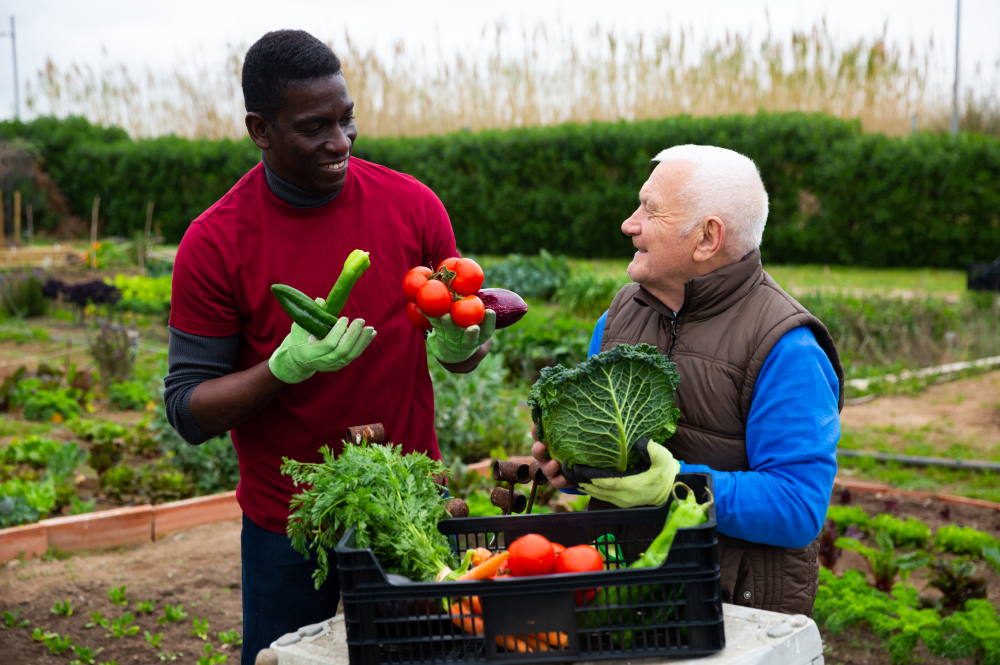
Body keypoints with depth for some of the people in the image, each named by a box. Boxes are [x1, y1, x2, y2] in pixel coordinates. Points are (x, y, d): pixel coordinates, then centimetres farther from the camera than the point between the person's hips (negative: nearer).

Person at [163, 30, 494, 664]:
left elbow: (456, 346, 5)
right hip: (287, 526, -1)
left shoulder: (413, 206, -6)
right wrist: (285, 367, -27)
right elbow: (189, 411, -10)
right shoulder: (214, 243, -12)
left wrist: (456, 344, -19)